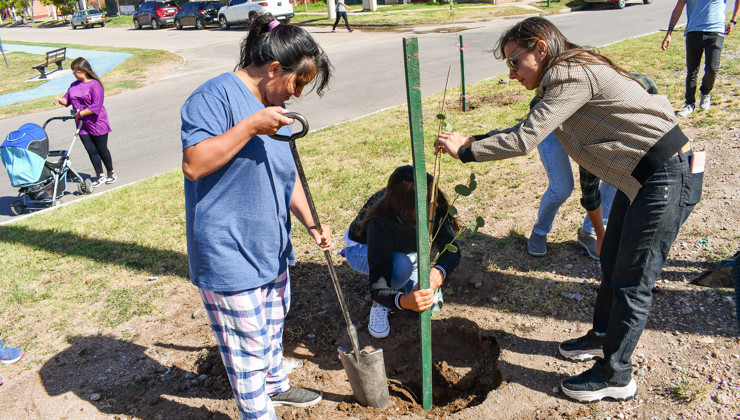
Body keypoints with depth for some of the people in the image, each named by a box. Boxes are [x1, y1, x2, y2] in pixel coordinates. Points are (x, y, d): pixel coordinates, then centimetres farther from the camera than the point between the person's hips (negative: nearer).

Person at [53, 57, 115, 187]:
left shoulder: (95, 84, -13)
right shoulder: (74, 85, 11)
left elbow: (96, 106, -19)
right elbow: (67, 100, 13)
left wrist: (81, 113, -19)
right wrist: (60, 100, -8)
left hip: (97, 123, -6)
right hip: (82, 123, 6)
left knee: (102, 149, 5)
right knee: (91, 150, 4)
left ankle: (111, 173, 23)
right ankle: (100, 176, 13)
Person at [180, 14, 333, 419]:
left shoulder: (274, 107, 11)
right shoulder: (216, 96, -18)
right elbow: (193, 164, -28)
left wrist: (310, 222, 8)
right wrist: (250, 127, -31)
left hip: (270, 248, 9)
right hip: (229, 256, -9)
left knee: (272, 325, 26)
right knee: (248, 343, 5)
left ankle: (275, 385, 49)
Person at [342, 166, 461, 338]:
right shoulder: (380, 222, -43)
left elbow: (451, 249, -30)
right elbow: (378, 287, -44)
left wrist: (439, 271, -53)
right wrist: (404, 301, -66)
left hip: (401, 249, 4)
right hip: (362, 248, -3)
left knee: (431, 302, -15)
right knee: (401, 265, -36)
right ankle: (379, 305, -9)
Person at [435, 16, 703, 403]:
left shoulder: (572, 75, -21)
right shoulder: (566, 78, 10)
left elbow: (524, 141, -23)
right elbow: (528, 128, 18)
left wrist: (464, 151, -12)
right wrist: (473, 140, 9)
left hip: (667, 178, -10)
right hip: (640, 178, 10)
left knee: (632, 282, 1)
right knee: (611, 263, 21)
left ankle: (615, 376, 18)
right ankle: (603, 337, 42)